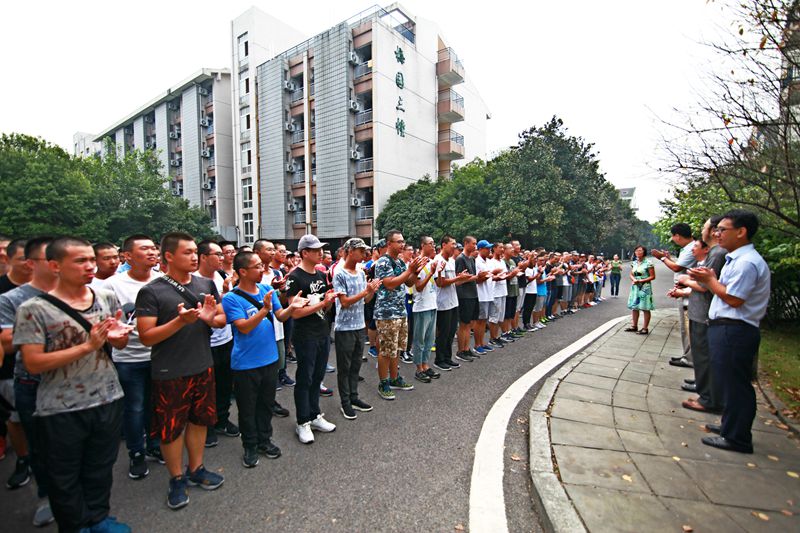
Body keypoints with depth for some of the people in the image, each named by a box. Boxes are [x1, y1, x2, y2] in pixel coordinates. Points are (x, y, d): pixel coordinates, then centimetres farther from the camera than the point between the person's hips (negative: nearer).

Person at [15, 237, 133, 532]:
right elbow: (33, 364, -16)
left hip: (109, 399, 4)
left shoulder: (107, 298, 0)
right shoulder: (33, 309, -13)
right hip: (61, 410, -3)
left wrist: (116, 336, -13)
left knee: (101, 468, 20)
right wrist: (88, 345, -25)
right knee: (65, 476, 17)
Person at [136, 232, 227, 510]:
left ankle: (196, 470, 39)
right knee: (171, 428, 12)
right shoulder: (151, 291, -12)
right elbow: (146, 337, -14)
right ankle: (177, 480, 34)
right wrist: (180, 321, -28)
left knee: (199, 420, 18)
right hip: (170, 373, -4)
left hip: (203, 367, 4)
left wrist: (210, 318, -16)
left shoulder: (206, 284, 2)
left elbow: (222, 319, 6)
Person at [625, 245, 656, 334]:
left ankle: (645, 328, 4)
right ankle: (634, 326, 19)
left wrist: (641, 280, -18)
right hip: (635, 287, 6)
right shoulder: (634, 263, 9)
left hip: (645, 288, -6)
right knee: (634, 307, 10)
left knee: (645, 308, -2)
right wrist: (633, 280, -6)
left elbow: (652, 276, -9)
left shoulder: (648, 263, -9)